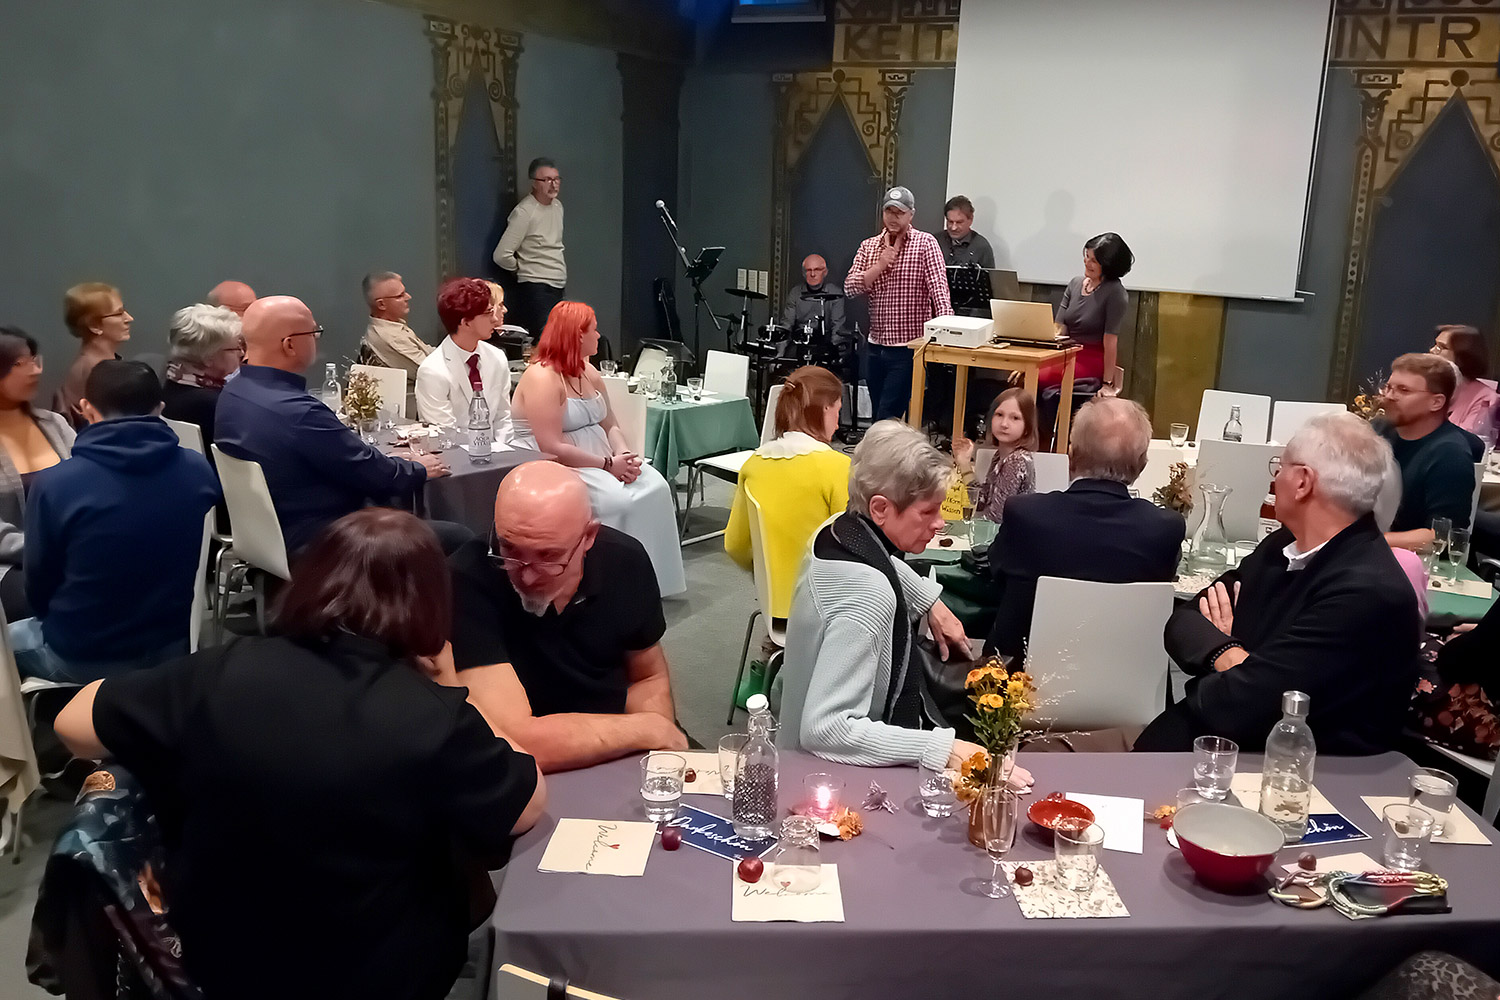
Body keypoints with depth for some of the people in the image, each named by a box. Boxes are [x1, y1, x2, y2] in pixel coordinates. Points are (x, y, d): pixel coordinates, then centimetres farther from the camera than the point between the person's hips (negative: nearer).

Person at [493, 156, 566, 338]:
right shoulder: (524, 212, -14)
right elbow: (501, 255, -18)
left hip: (558, 288, 8)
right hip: (535, 288, -8)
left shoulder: (557, 206, 11)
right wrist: (523, 268, -1)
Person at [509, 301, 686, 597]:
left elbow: (610, 427, 13)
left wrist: (625, 455, -9)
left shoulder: (588, 373, 13)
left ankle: (655, 579, -6)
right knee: (617, 499, -29)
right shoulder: (541, 378, -15)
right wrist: (608, 465, -20)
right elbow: (552, 448, -22)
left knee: (655, 486, -13)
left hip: (598, 460, 9)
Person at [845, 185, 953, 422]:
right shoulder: (869, 246, 11)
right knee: (877, 414, 13)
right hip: (876, 346, 6)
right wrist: (880, 265, -11)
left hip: (909, 347, -6)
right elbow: (851, 287, 2)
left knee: (887, 418, -10)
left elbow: (939, 287, -14)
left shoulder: (925, 243, -4)